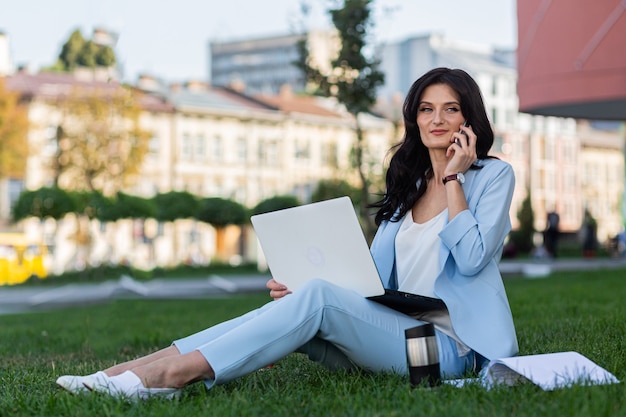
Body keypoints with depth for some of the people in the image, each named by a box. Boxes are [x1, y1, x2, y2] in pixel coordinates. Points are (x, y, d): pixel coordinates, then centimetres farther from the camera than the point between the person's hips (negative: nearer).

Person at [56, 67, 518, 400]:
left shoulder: (494, 175, 3)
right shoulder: (407, 185, 20)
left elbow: (472, 257, -13)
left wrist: (452, 177, -8)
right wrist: (299, 289, -3)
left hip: (451, 346, -6)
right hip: (395, 332, 6)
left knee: (318, 297, -28)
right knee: (291, 306, -18)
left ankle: (172, 374, -34)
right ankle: (124, 374, -27)